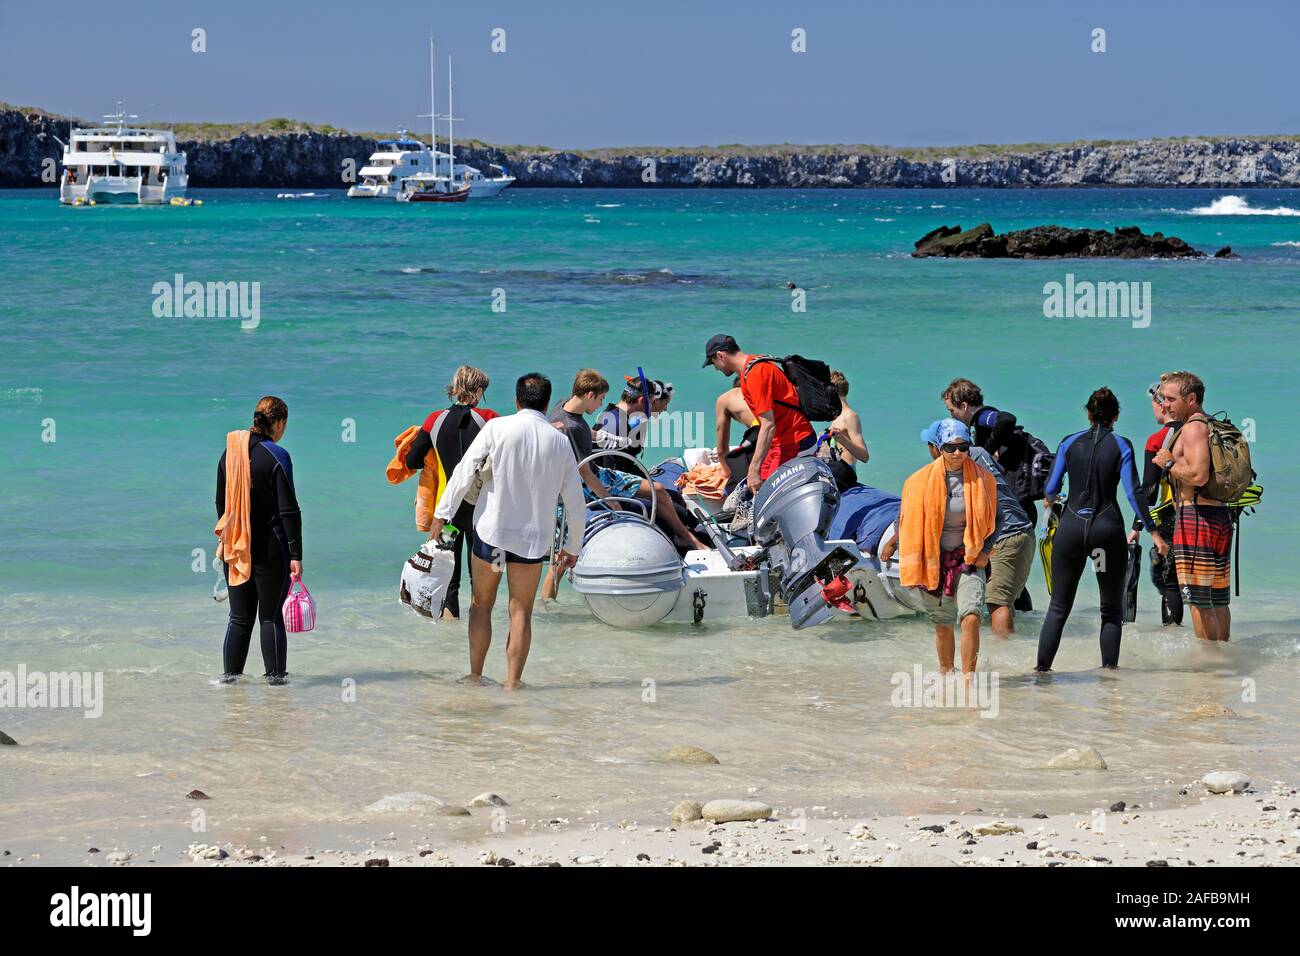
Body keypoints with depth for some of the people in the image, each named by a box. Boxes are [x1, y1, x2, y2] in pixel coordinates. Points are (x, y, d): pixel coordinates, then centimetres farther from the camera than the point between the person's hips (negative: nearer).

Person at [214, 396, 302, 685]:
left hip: (236, 547, 5)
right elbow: (289, 510, -13)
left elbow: (221, 503, 12)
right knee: (271, 616, 4)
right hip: (270, 547, -5)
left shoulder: (230, 452, 5)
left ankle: (229, 673, 13)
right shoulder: (277, 456, -12)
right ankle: (275, 675, 7)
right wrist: (296, 555, -11)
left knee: (240, 617, 12)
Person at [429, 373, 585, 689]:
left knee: (481, 604, 14)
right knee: (521, 612, 8)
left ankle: (475, 675, 17)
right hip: (533, 538, 1)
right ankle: (513, 681, 5)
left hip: (491, 530, -1)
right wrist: (573, 546, 18)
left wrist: (442, 512, -11)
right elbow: (574, 500, 7)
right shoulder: (560, 442, 2)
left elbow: (465, 470, -12)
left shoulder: (497, 428, -5)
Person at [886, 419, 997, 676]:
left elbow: (991, 520, 8)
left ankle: (968, 677, -16)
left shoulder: (982, 480, -3)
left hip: (968, 559, -1)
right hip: (933, 560, 1)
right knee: (943, 624, 11)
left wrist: (986, 551, -3)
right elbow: (907, 519, 7)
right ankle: (946, 673, 32)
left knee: (971, 617, -19)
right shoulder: (922, 480, -6)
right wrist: (892, 544, 10)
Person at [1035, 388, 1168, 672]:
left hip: (1072, 527, 1)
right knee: (1112, 608, 12)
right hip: (1108, 528, -1)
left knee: (1059, 606, 8)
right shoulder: (1121, 446, -1)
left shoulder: (1070, 443, 3)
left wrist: (1050, 500, 29)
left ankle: (1043, 665, 2)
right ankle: (1109, 666, 5)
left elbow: (1051, 488, 5)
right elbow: (1133, 493, -7)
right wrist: (1153, 532, -3)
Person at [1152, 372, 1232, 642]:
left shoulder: (1193, 428, -11)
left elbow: (1199, 475, -24)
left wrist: (1169, 464, -8)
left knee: (1199, 600, -6)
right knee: (1218, 601, 14)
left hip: (1196, 515, -10)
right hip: (1221, 515, 10)